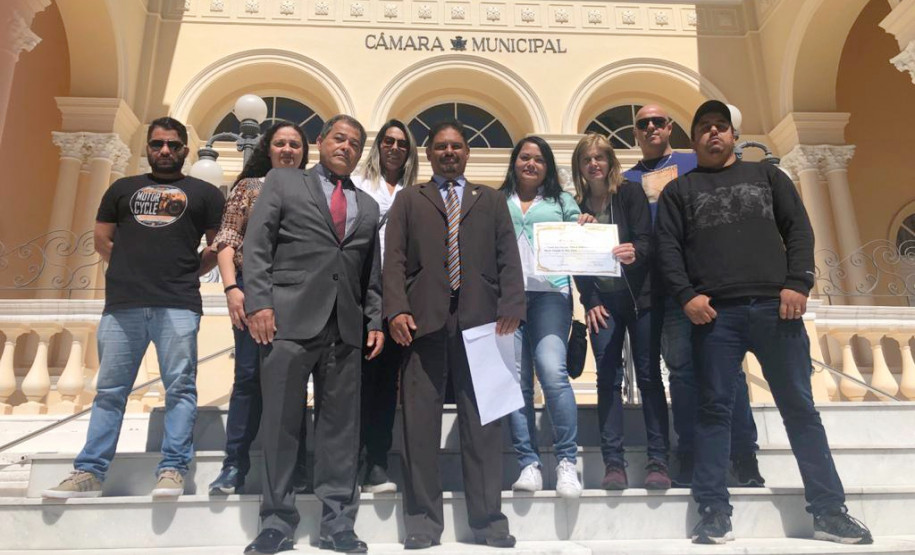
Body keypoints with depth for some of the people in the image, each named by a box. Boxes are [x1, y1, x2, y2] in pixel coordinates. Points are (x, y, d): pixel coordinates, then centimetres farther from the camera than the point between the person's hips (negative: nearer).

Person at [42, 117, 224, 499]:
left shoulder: (204, 193, 14)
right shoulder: (123, 189, 21)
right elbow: (102, 240, 21)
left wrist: (189, 274, 6)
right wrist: (133, 268, 13)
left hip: (177, 305, -2)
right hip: (122, 304, 3)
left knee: (180, 388, -7)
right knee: (109, 389, 5)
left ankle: (172, 471, -4)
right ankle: (89, 472, 10)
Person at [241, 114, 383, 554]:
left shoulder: (368, 206, 21)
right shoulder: (283, 182, 12)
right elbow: (256, 246, 2)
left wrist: (375, 321, 7)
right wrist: (258, 302, -9)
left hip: (346, 327, 3)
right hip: (289, 320, -3)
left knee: (341, 425, 4)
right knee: (280, 423, 1)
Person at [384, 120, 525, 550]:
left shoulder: (492, 201, 19)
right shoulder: (408, 200, 16)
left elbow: (508, 260, 10)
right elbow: (394, 260, 6)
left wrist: (510, 309, -4)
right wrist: (397, 310, -8)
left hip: (480, 321, 1)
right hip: (424, 321, 0)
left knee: (483, 422, 3)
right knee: (420, 423, 1)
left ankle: (488, 518, 14)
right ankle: (423, 519, 12)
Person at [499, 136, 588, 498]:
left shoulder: (562, 201, 17)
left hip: (550, 294, -1)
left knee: (552, 372, -17)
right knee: (516, 380, -2)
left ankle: (567, 461, -3)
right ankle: (528, 463, 7)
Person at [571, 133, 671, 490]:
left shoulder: (630, 194, 3)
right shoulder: (577, 205, 9)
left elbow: (647, 241, -6)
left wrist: (634, 253, -29)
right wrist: (589, 302, -3)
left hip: (638, 296, -1)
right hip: (602, 302, 2)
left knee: (649, 375, -1)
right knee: (608, 378, -2)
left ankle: (658, 461, 3)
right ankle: (613, 463, 1)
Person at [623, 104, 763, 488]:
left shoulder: (697, 164, 14)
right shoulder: (627, 180, 17)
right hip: (665, 283, 1)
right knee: (682, 367, 2)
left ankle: (744, 456, 7)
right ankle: (689, 457, 9)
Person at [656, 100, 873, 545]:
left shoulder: (766, 174, 20)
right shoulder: (679, 189, 15)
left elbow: (799, 229, 12)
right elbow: (668, 247, 5)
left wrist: (798, 283, -3)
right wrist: (686, 295, -10)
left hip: (775, 306, 2)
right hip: (715, 313, -1)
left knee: (800, 407, 5)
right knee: (714, 409, -1)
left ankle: (829, 511, 14)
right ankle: (714, 513, 5)